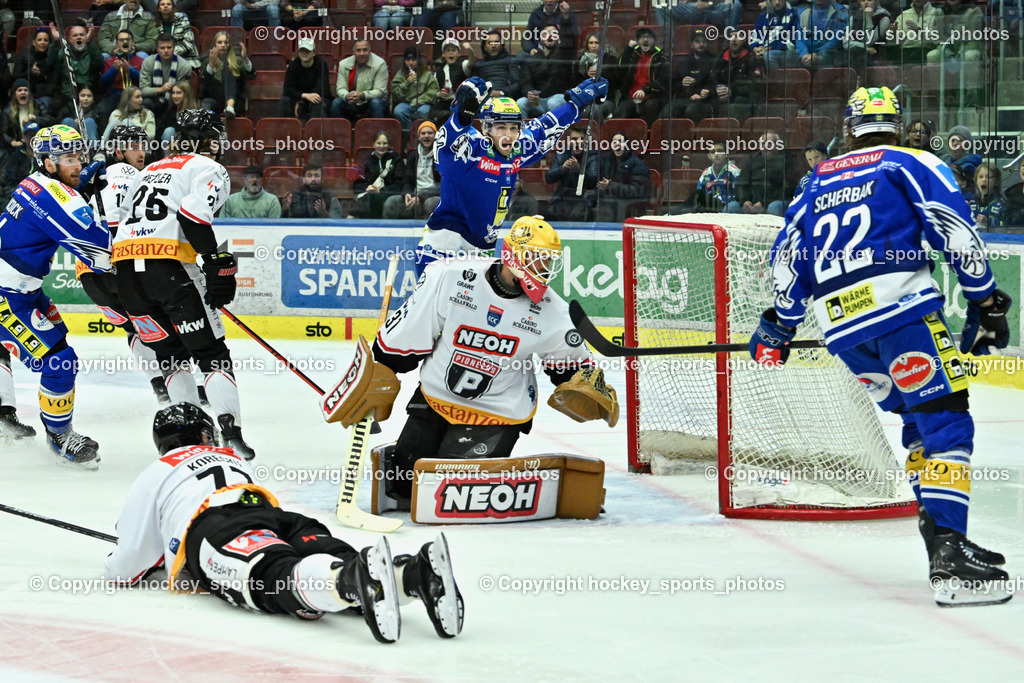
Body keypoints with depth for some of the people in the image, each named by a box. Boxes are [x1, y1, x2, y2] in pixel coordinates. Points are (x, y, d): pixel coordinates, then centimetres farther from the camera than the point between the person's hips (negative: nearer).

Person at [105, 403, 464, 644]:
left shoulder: (152, 478, 30)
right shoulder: (233, 459, 45)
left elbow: (126, 568, 25)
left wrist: (114, 565, 52)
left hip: (213, 536, -5)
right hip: (283, 521, 5)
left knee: (277, 580, -32)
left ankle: (355, 578, -67)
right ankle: (418, 572, -49)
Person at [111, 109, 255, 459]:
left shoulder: (149, 170, 30)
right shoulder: (209, 170, 8)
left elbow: (121, 222, 26)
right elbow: (193, 212, -12)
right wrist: (217, 262, -11)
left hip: (124, 266, 6)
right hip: (169, 263, -6)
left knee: (170, 352, 18)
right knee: (211, 351, 1)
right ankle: (229, 430, -12)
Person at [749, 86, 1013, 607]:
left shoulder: (818, 183, 26)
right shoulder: (913, 164, 12)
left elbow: (788, 257, 24)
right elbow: (956, 231, 0)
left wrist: (776, 329, 33)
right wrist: (985, 303, 3)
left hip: (840, 328, 5)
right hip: (900, 305, -5)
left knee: (917, 416, 21)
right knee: (945, 419, -9)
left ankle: (937, 529, 12)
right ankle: (949, 553, -25)